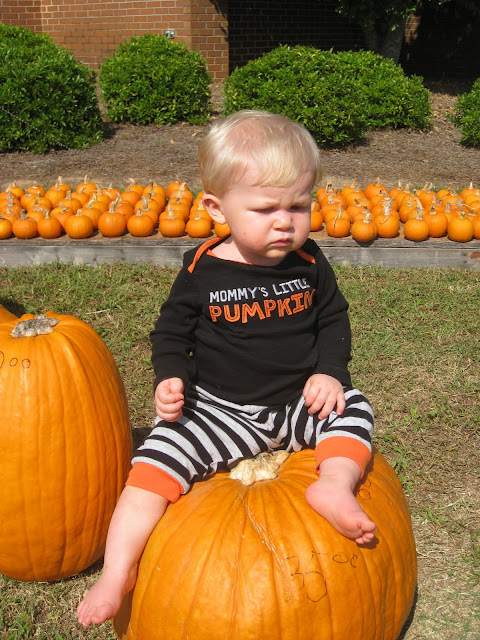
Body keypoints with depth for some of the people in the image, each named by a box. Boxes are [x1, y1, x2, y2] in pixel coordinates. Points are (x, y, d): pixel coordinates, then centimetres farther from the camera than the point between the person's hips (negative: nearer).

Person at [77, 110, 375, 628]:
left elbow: (333, 320, 10)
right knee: (158, 457, -18)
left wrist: (329, 372, -7)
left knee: (353, 407, -18)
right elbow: (171, 333, 2)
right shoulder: (203, 271, -9)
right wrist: (170, 377, -17)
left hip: (300, 404, 3)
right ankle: (118, 571, -13)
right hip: (221, 411, -2)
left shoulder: (309, 263, -3)